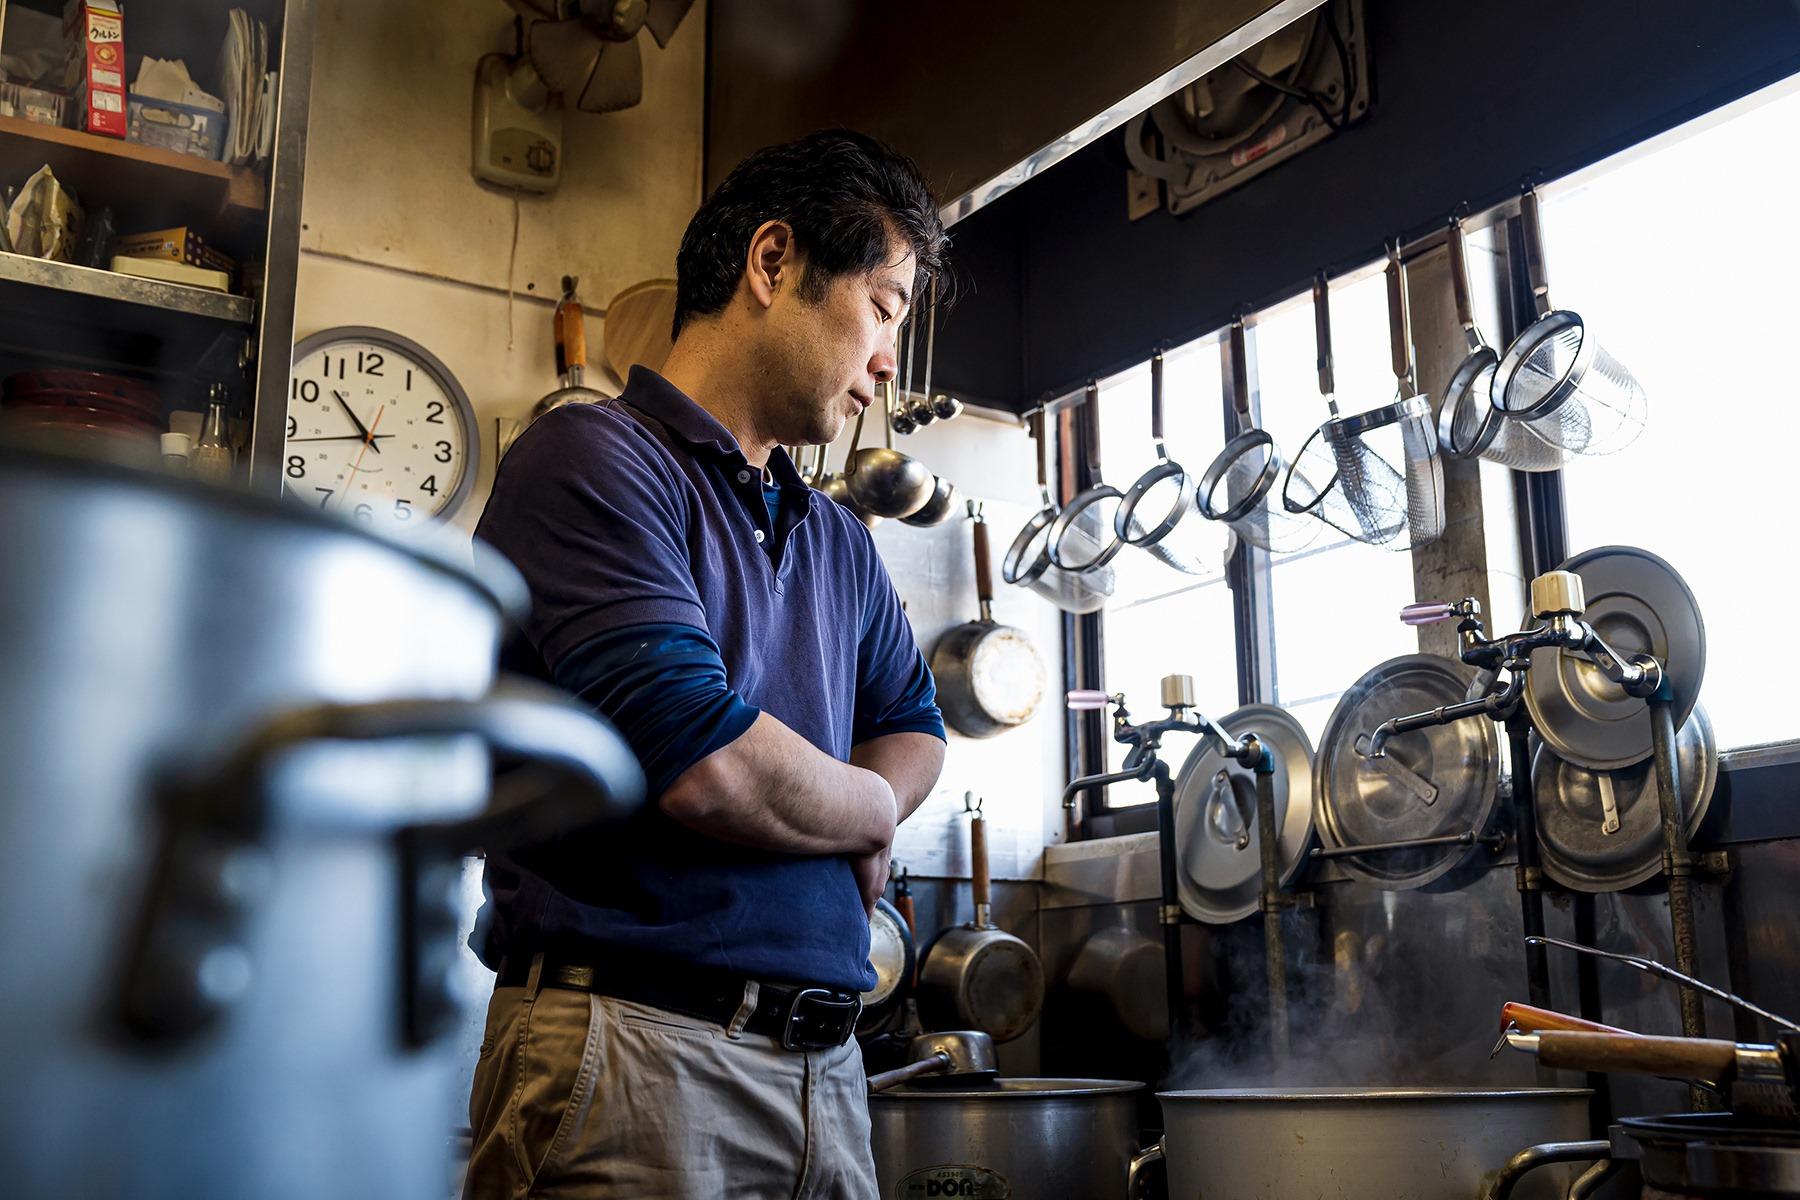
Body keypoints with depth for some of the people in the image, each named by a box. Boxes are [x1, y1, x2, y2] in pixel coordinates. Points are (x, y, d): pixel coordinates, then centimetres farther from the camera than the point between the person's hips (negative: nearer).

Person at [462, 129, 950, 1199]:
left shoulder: (838, 540, 16)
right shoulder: (593, 458, -11)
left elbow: (914, 729, 25)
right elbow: (704, 766, -20)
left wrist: (856, 814, 1)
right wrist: (868, 811, 0)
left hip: (824, 1063, 8)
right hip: (636, 1053, -7)